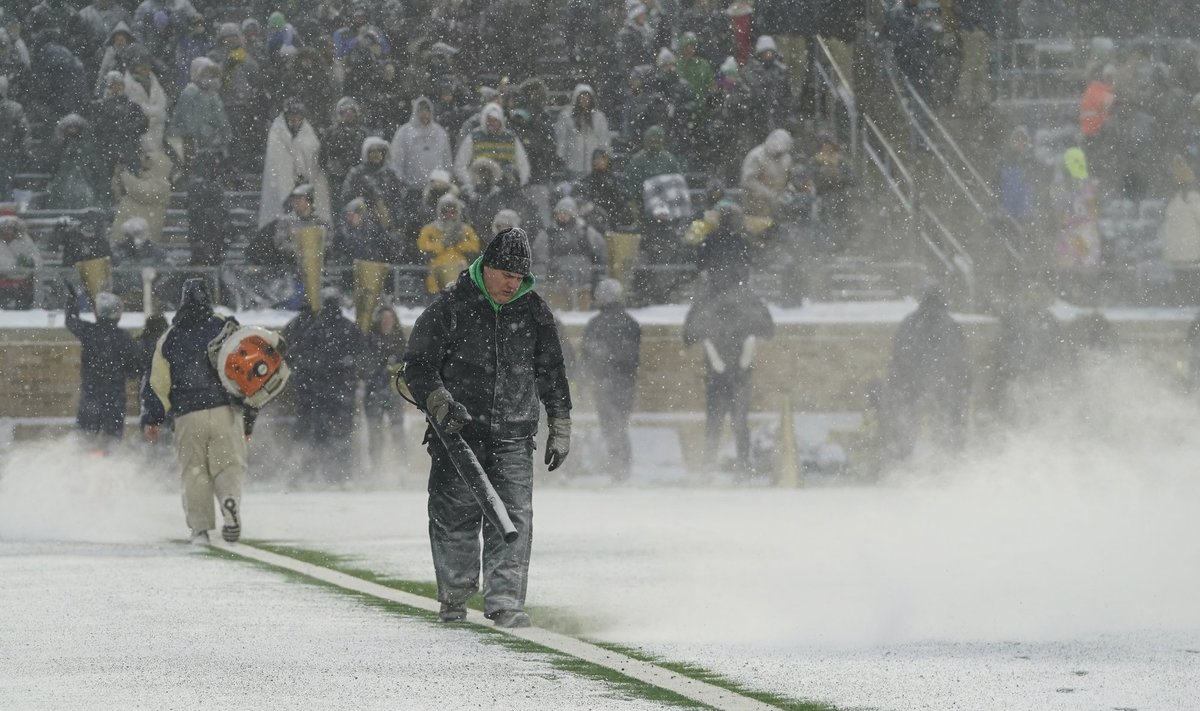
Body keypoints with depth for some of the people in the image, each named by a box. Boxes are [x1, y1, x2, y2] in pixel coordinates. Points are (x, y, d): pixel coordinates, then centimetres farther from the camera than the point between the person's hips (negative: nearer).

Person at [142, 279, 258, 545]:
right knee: (229, 465, 3)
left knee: (194, 473, 10)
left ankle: (200, 527, 0)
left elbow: (157, 382, 7)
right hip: (225, 411, -1)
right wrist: (249, 418, 8)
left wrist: (152, 419, 14)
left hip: (187, 415, 1)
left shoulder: (169, 338, 9)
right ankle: (230, 496, -29)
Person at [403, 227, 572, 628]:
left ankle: (505, 602, -7)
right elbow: (418, 363, -2)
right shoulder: (451, 307, -4)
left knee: (514, 517, -7)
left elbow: (551, 373, 15)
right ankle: (454, 599, 19)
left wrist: (560, 428, 13)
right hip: (458, 430, -2)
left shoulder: (534, 312, 6)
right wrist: (438, 402, -18)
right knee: (454, 517, 3)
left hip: (513, 437, 2)